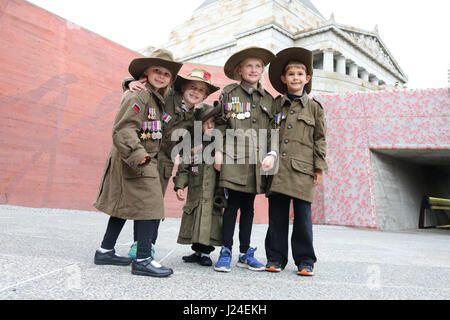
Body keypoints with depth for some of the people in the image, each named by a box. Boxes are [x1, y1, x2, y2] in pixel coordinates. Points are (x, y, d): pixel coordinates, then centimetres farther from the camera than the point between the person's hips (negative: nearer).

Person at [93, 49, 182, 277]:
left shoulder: (156, 99, 17)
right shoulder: (138, 96, -13)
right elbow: (123, 130, -22)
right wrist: (137, 155, -26)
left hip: (142, 161, 10)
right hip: (133, 162, -10)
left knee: (125, 206, 16)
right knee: (149, 206, -11)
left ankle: (105, 251, 28)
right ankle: (143, 260, -4)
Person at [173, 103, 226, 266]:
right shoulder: (193, 144, 6)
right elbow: (184, 168, 6)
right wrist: (179, 186, -5)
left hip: (214, 196, -1)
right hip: (195, 194, 1)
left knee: (211, 221, 1)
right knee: (196, 223, 9)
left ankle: (205, 252, 16)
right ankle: (198, 251, 25)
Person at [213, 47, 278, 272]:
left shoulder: (268, 99, 15)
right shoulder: (229, 93, 6)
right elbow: (220, 124, 3)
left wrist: (271, 154, 1)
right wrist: (219, 151, -4)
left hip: (256, 160, 3)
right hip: (233, 158, -3)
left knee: (248, 207, 10)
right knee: (232, 205, -3)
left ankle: (245, 253, 18)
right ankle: (226, 252, 9)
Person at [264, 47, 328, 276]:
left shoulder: (314, 107, 11)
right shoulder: (275, 105, 14)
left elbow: (320, 139, 9)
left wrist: (319, 168, 2)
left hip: (302, 169, -1)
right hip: (277, 168, 2)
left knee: (303, 215, 0)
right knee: (277, 215, 5)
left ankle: (305, 260, 14)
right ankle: (275, 258, 16)